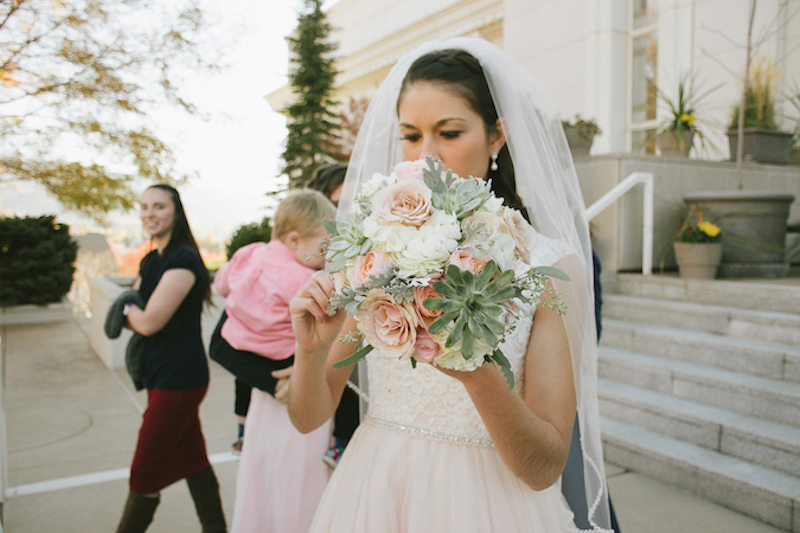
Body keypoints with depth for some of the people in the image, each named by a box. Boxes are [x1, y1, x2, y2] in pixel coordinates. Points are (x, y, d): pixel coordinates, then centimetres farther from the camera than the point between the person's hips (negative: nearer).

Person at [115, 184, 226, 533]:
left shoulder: (182, 261, -18)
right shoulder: (150, 261, 11)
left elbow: (149, 322, -21)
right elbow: (133, 319, 13)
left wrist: (128, 309, -1)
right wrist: (137, 314, -9)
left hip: (178, 379, -10)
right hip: (162, 374, 10)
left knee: (145, 474, 3)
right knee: (193, 461, 18)